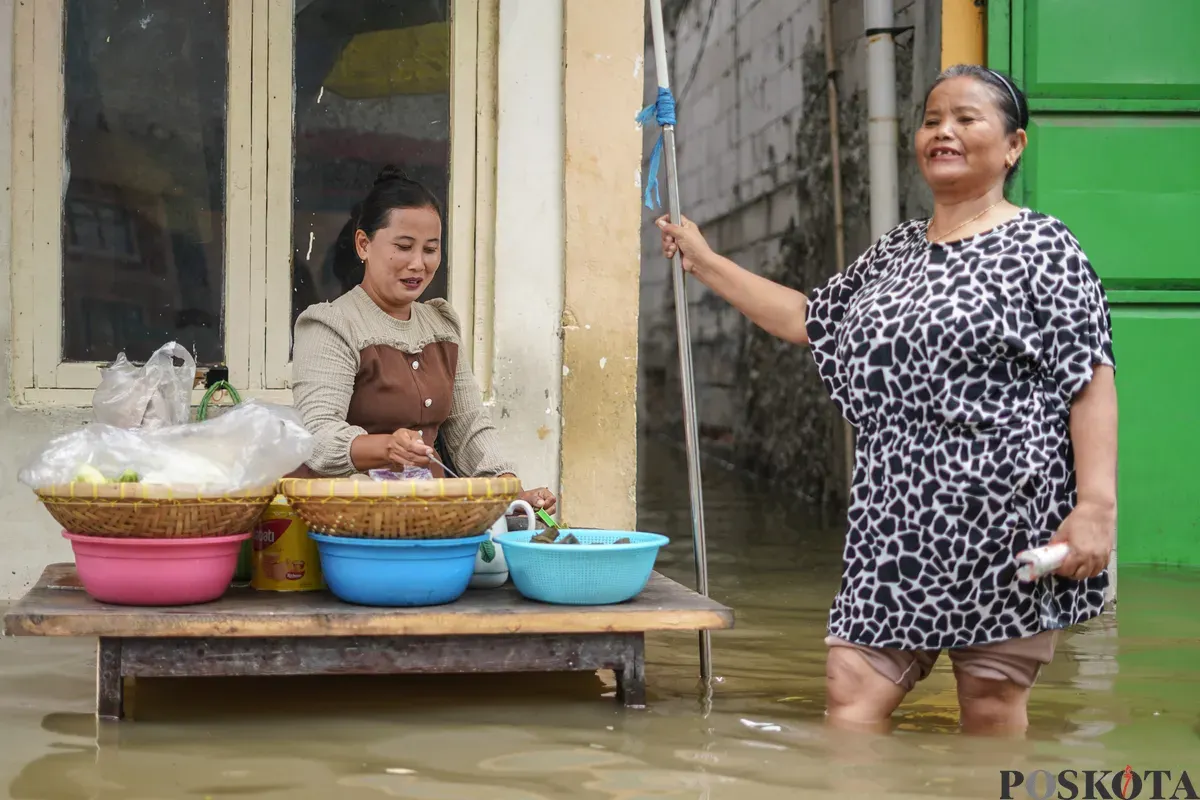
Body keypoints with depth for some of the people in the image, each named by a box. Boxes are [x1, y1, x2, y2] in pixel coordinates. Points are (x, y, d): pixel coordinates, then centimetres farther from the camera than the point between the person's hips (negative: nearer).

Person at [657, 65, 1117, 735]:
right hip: (898, 516, 6)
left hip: (1004, 514, -6)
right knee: (852, 691, -1)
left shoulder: (1040, 245, -4)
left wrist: (1097, 505, -20)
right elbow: (811, 320, 27)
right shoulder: (897, 251, 17)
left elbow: (1091, 380, -10)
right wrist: (704, 262, 25)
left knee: (992, 705, 3)